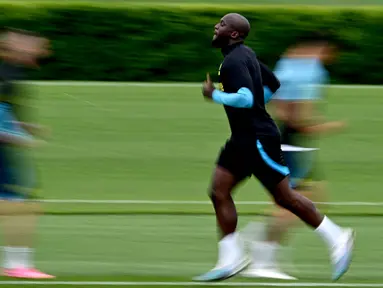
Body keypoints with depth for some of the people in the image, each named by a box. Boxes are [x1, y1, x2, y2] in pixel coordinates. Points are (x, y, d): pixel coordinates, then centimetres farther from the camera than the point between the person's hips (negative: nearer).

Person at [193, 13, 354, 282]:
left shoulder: (234, 61, -19)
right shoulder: (245, 54, 12)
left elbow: (246, 98, -31)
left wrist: (214, 94, -19)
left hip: (258, 139, -10)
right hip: (244, 138, 10)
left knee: (284, 196, -2)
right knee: (219, 191, 3)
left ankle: (337, 238, 9)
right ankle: (231, 259, 2)